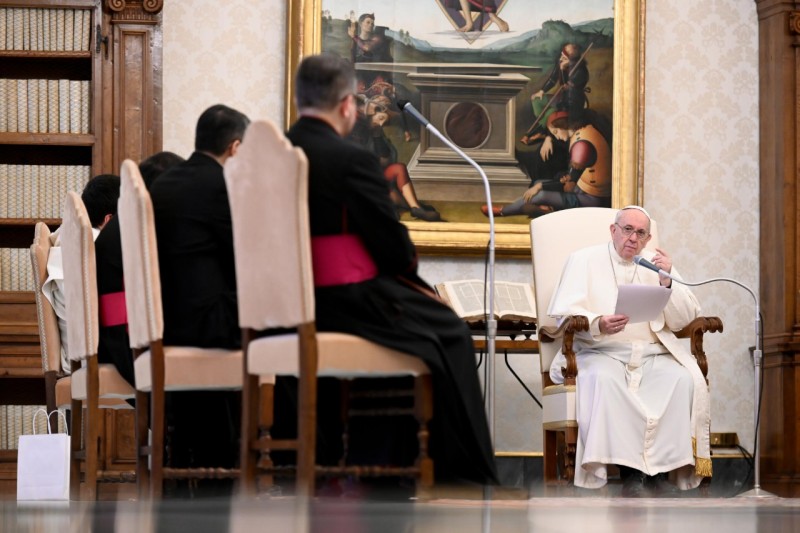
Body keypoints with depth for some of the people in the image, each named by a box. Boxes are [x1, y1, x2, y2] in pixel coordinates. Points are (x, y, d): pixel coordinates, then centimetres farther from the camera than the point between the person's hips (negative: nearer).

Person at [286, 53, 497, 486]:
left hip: (294, 302, 7)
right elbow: (394, 246, -13)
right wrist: (409, 264, 10)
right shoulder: (353, 160, -17)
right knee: (449, 332, 14)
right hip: (348, 303, -7)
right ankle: (460, 463, 19)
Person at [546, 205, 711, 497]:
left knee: (684, 379, -27)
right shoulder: (584, 260, 10)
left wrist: (667, 282, -7)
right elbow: (564, 314, -3)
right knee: (605, 380, -36)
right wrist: (598, 325, -24)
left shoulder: (657, 264, 18)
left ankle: (660, 467, -24)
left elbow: (684, 319, 10)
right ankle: (630, 470, -32)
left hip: (652, 353, 3)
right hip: (600, 353, -3)